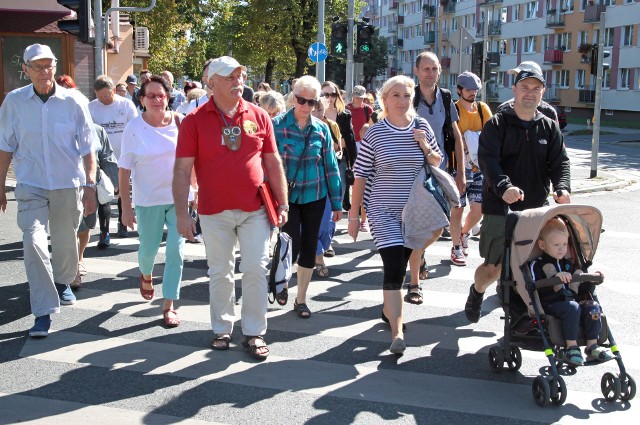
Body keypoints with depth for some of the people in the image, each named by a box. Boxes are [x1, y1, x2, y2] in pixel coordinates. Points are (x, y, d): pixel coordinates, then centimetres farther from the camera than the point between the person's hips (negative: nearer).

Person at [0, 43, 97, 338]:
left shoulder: (72, 102, -5)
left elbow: (87, 148, 0)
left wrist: (89, 186, -2)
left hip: (68, 184, 0)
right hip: (31, 186, 0)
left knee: (65, 241, 13)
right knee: (33, 242, -14)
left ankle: (63, 283, 44)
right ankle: (43, 312, -8)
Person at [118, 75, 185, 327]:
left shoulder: (179, 123, -4)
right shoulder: (134, 128, -7)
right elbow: (124, 169, -5)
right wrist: (126, 207, -7)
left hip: (179, 197, 0)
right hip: (148, 200, 0)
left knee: (176, 251, -4)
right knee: (148, 248, 12)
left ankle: (169, 306, 6)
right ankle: (146, 275, 49)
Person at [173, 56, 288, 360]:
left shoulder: (258, 117, 3)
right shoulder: (195, 121, -3)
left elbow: (273, 163, 8)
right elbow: (182, 169, -5)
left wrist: (283, 204, 5)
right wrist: (181, 213, -10)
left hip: (255, 209, 1)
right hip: (215, 211, -1)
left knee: (256, 270, 2)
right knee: (220, 272, 10)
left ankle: (254, 332, 15)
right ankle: (222, 329, 26)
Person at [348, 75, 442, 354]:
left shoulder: (422, 127, 1)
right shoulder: (374, 133, -8)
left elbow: (437, 164, 11)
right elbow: (361, 177, -4)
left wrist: (425, 146, -9)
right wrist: (354, 215, -4)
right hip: (383, 212, -4)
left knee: (400, 266, 15)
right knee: (394, 269, -14)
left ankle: (389, 309, 39)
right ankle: (397, 333, -14)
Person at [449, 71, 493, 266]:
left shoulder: (483, 108, 7)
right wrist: (463, 143, -21)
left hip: (478, 166, 4)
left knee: (479, 208, 2)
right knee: (458, 208, 1)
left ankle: (464, 233, 32)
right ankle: (457, 248, 16)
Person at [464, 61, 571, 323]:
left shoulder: (549, 128, 12)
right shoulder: (497, 124, -1)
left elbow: (559, 161, 5)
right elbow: (487, 159, -15)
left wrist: (562, 188, -18)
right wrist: (504, 187, -34)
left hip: (537, 209, 4)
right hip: (500, 208, -4)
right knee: (495, 266, 0)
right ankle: (477, 292, 32)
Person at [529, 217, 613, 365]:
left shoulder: (568, 264, 21)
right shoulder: (536, 265, -2)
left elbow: (578, 289, 30)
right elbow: (537, 289, -19)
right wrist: (555, 279, -30)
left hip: (570, 302, 7)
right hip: (549, 305, -7)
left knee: (593, 307, -16)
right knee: (572, 307, -32)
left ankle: (592, 346, -11)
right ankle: (571, 347, -28)